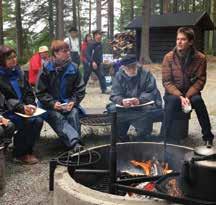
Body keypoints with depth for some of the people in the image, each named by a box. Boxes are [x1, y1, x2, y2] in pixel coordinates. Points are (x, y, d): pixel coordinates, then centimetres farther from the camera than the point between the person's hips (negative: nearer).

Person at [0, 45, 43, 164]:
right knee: (28, 122, -27)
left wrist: (31, 105, -10)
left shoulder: (18, 72, 9)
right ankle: (19, 154, -6)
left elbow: (28, 93, 11)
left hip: (24, 109, 5)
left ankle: (27, 151, -1)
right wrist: (22, 108, -28)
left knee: (38, 121, -20)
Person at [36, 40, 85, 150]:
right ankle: (76, 144, -47)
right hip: (51, 106, -2)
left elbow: (80, 89, 6)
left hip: (69, 104, 2)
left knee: (74, 115, -29)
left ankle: (75, 146, -28)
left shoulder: (73, 68, 1)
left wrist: (73, 102, -11)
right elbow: (40, 92, -2)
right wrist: (53, 103, -15)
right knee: (57, 118, -30)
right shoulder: (46, 70, -5)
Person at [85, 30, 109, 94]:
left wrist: (101, 61, 9)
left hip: (98, 64, 6)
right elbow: (88, 54, -20)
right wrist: (92, 62, -28)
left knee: (101, 76, -1)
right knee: (86, 77, 5)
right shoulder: (91, 44, -15)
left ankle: (104, 89, 3)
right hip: (90, 63, -6)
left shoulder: (100, 44, 7)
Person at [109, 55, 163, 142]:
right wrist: (122, 101, -30)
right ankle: (123, 140, -1)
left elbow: (151, 93, -12)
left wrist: (139, 100, -32)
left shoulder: (146, 74, -5)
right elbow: (114, 95, -6)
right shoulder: (119, 76, 1)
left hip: (145, 106, -2)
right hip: (126, 108, 2)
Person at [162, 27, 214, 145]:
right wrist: (180, 96, -24)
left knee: (197, 100, -30)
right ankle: (165, 136, -26)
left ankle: (208, 137, -16)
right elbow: (166, 82, -10)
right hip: (173, 93, 0)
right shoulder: (169, 57, -8)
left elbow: (200, 80, -7)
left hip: (191, 92, 1)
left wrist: (187, 96, -23)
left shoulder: (200, 58, -7)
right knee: (173, 100, -33)